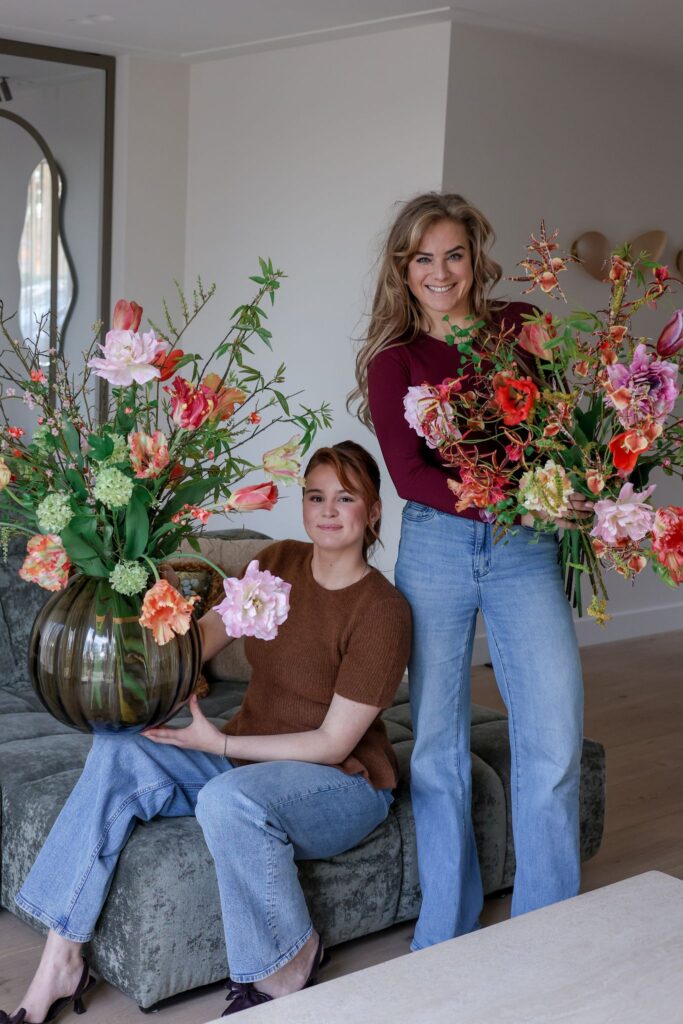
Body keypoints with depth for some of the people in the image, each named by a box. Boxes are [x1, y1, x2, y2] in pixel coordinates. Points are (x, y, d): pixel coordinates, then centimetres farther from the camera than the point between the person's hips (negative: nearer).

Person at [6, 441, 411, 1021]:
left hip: (343, 784, -6)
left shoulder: (383, 609, -18)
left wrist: (218, 744, -21)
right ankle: (59, 966, -13)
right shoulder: (280, 564, 2)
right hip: (250, 761, 6)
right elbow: (203, 636, -2)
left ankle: (289, 963, -9)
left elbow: (333, 743, -17)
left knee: (229, 798, -37)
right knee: (119, 754, -17)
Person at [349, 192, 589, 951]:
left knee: (553, 742, -5)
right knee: (437, 746, 7)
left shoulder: (523, 328, 6)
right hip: (436, 549, 0)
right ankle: (444, 940, 23)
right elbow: (410, 477, -7)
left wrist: (569, 501, -9)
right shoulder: (391, 362, 3)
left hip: (525, 552, 0)